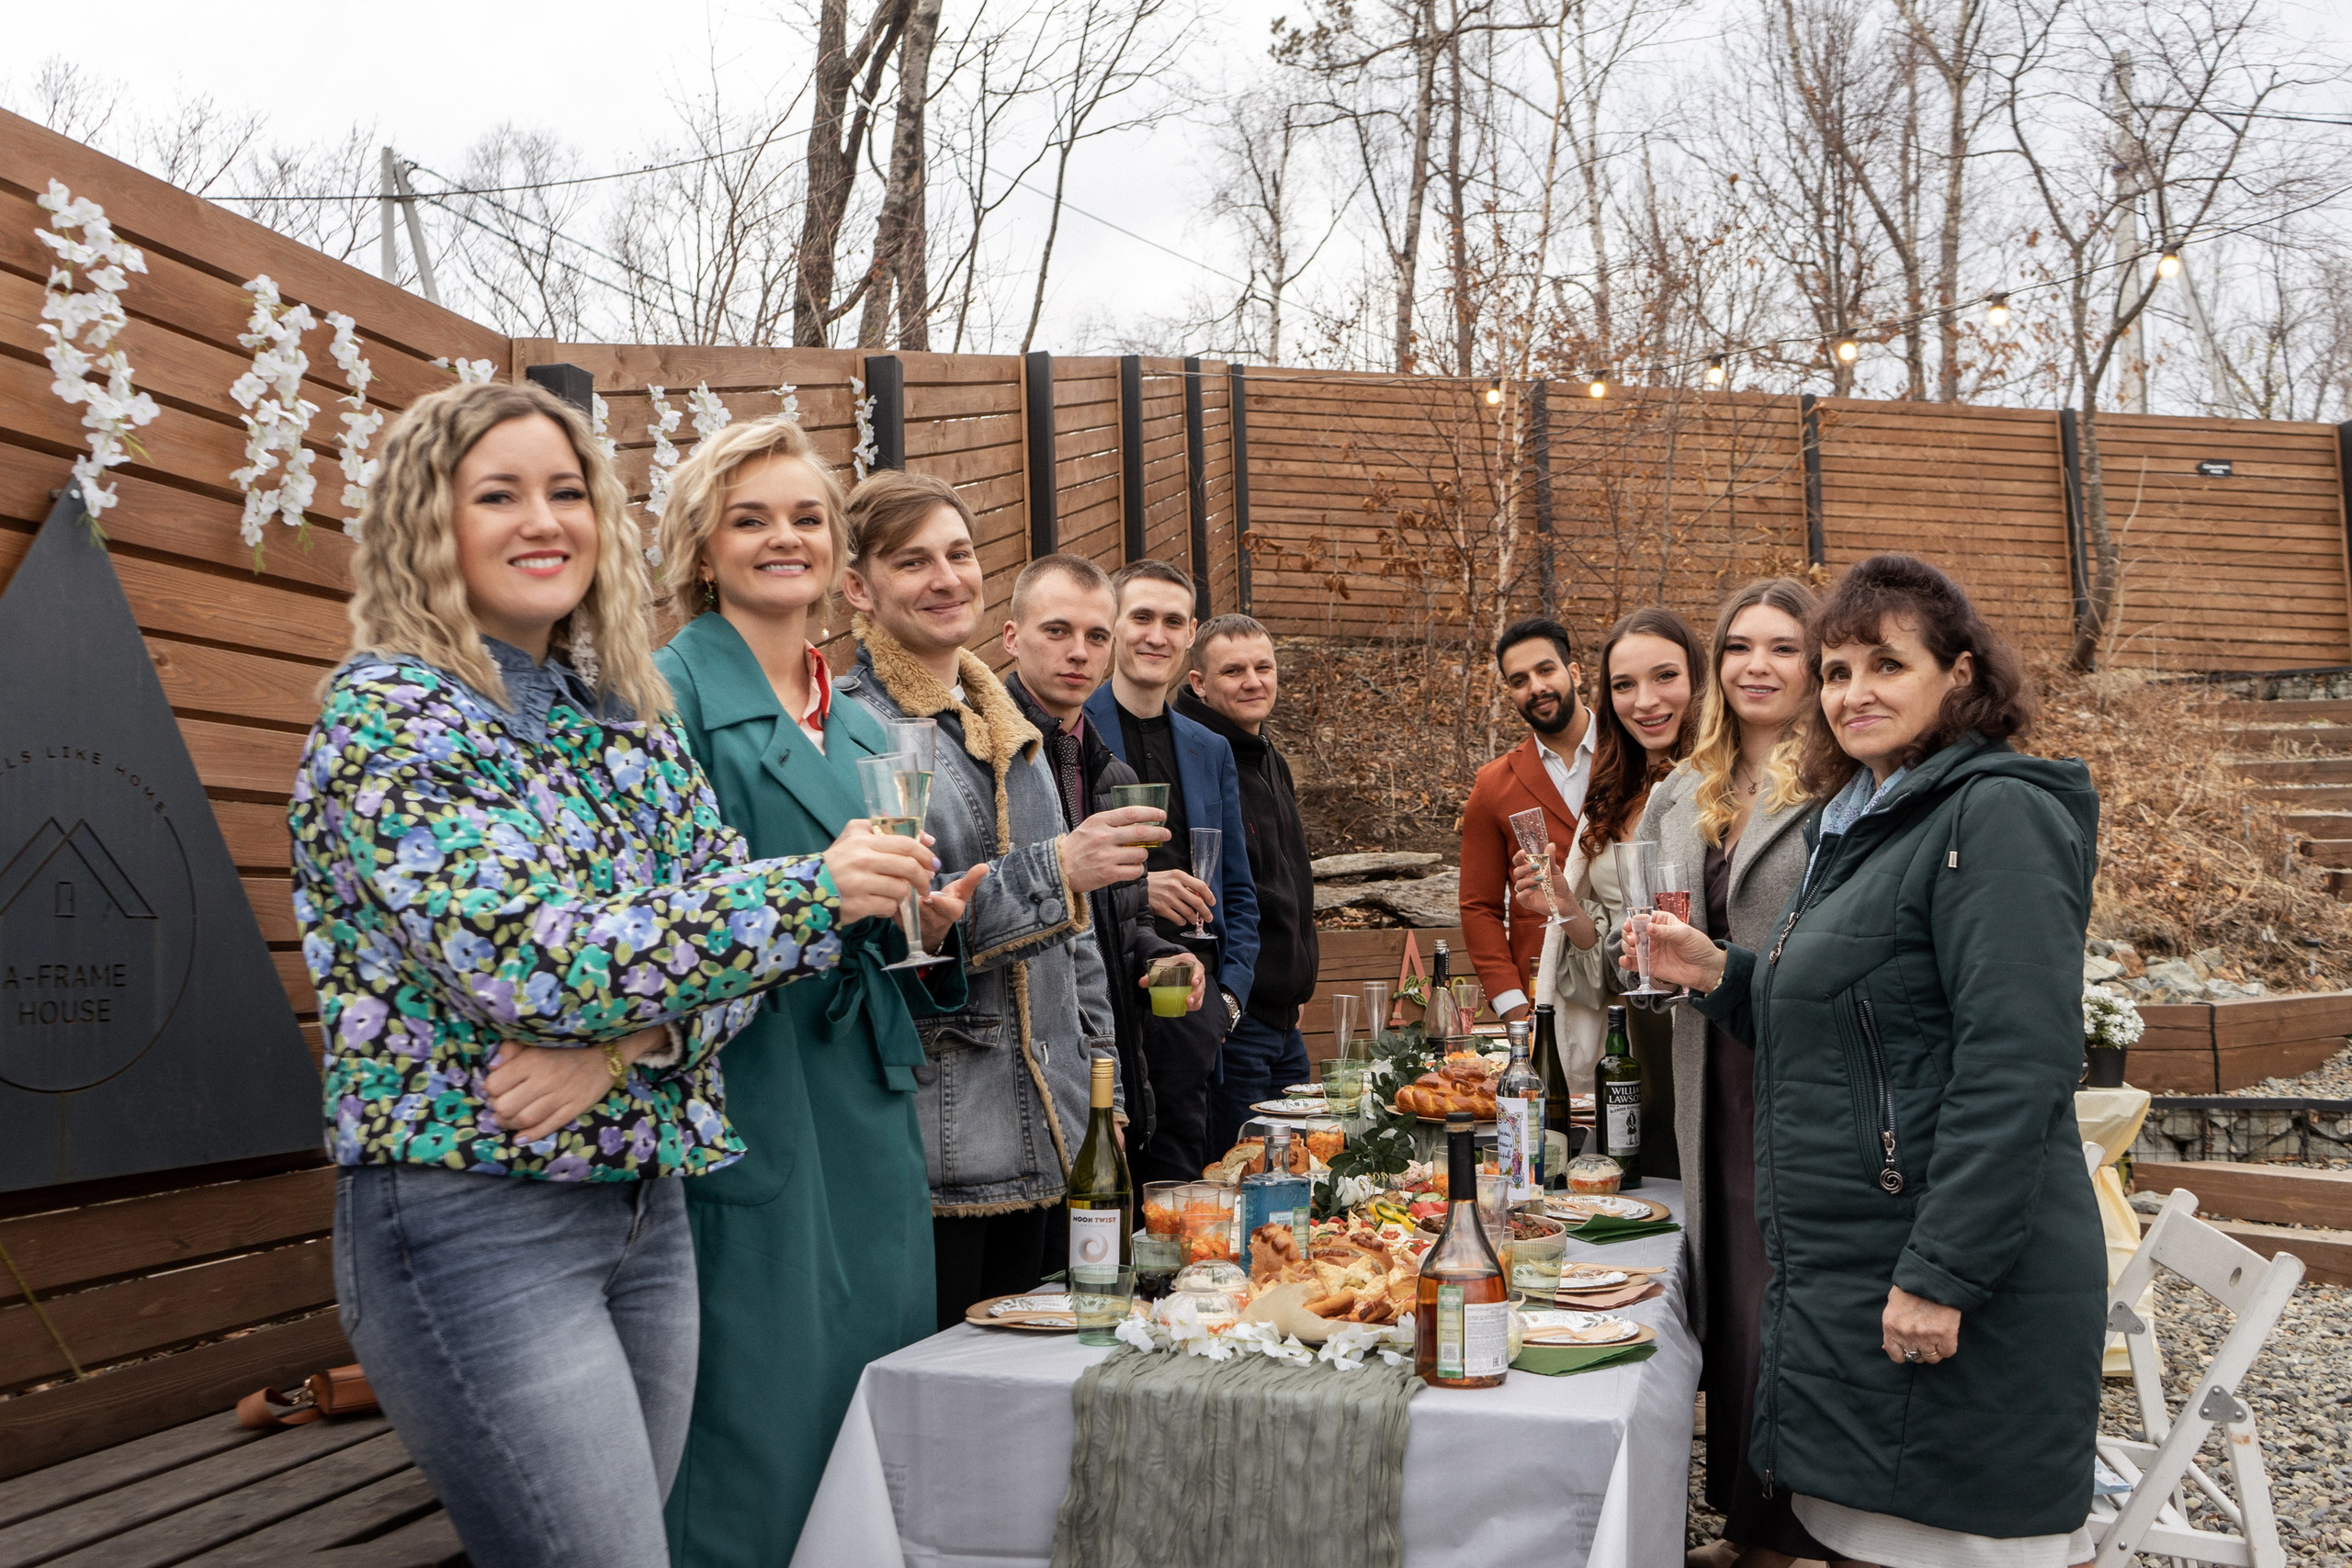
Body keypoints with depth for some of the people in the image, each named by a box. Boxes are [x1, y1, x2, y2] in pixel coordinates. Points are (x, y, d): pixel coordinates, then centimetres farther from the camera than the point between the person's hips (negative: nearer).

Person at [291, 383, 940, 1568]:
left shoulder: (629, 713, 10)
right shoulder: (387, 714, -10)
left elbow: (722, 918, 5)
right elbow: (521, 960, -21)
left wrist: (629, 1040, -16)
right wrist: (815, 891, -19)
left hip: (648, 1205, 6)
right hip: (470, 1216, -6)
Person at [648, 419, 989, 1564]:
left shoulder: (861, 727, 17)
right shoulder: (672, 694, -5)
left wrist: (928, 927, 2)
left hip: (867, 1111, 7)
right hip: (745, 1113, -7)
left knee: (879, 1365, 10)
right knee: (760, 1408, -3)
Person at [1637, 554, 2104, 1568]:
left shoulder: (1998, 817, -13)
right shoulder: (1857, 824, 15)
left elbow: (2018, 1064, -22)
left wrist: (1943, 1274, -24)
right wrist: (1720, 975, 7)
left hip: (1953, 1290, -9)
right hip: (1840, 1275, 9)